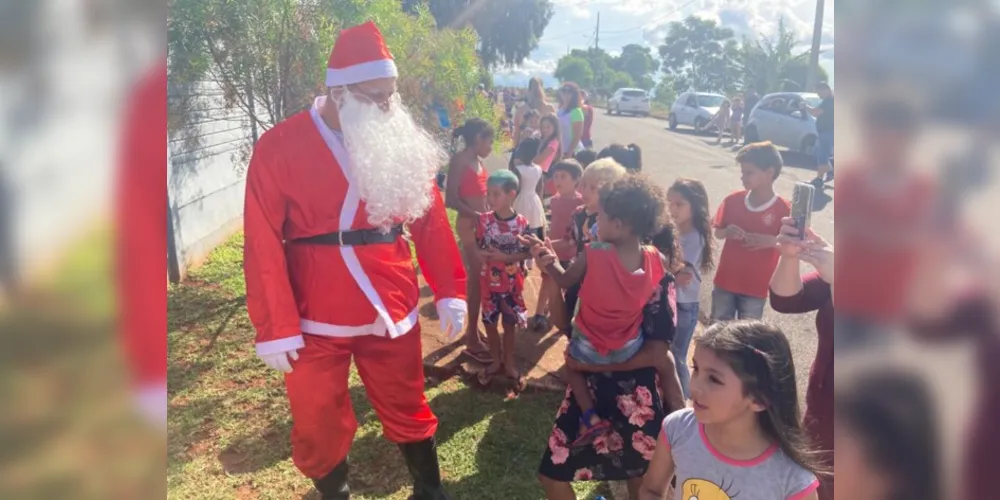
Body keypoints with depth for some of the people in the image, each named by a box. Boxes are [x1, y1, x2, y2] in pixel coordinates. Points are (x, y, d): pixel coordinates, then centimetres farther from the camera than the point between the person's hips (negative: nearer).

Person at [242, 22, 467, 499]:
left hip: (393, 313, 2)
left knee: (409, 412, 19)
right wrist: (276, 328, -12)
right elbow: (264, 246, -11)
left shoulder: (402, 142, 0)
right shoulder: (278, 147, -10)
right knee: (319, 428, 15)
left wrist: (449, 292, 0)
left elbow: (430, 220, 4)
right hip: (316, 322, -2)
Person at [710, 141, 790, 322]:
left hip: (755, 287, -2)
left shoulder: (783, 209, -13)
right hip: (725, 281, 3)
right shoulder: (733, 200, -5)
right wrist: (727, 232, -18)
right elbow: (718, 232, 4)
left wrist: (772, 241, -27)